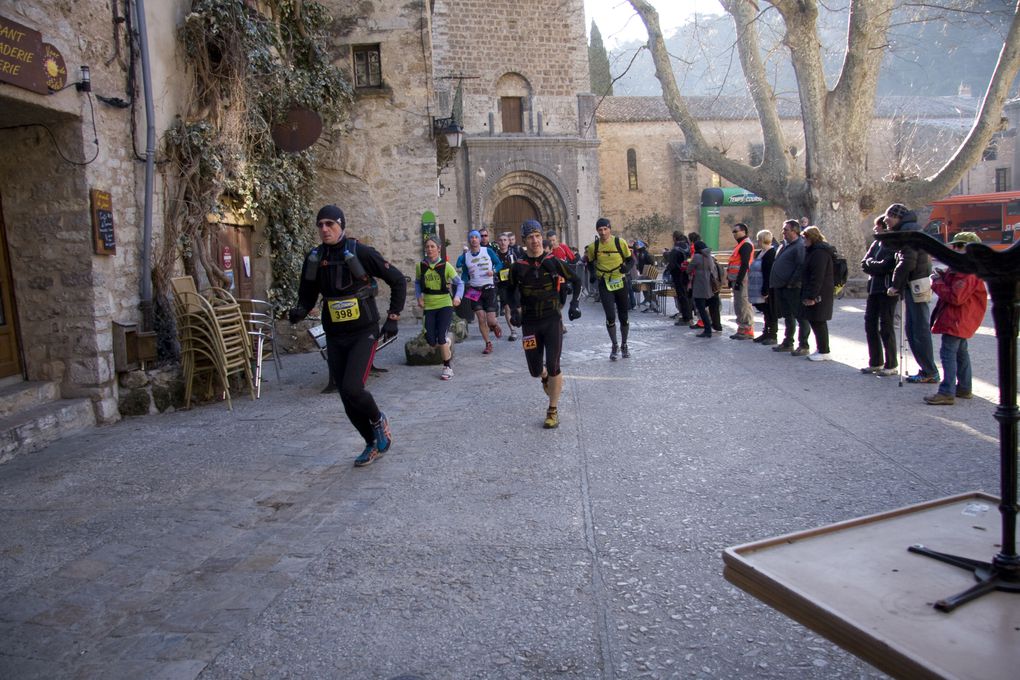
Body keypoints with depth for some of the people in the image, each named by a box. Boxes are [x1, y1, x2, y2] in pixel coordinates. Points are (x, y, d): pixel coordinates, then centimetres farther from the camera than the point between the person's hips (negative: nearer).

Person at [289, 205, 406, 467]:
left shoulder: (361, 253, -12)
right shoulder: (314, 258, 2)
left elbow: (398, 281, -4)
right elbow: (307, 295, 13)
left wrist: (393, 317, -7)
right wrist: (300, 311, -9)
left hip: (363, 332, -5)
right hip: (334, 337, 5)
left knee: (352, 389, -20)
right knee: (346, 397, 6)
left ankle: (378, 420, 13)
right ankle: (373, 444, 26)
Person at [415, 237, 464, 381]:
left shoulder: (446, 266, -9)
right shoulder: (420, 266, -2)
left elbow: (460, 283, -3)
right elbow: (417, 283, 15)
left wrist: (458, 297, -20)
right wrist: (419, 297, 0)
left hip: (445, 305, -3)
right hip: (429, 307, 3)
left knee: (441, 337, -14)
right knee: (431, 341, -3)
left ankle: (447, 367, 7)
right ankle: (447, 344, 35)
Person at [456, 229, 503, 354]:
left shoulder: (488, 251, -1)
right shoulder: (465, 256, 4)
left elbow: (499, 263, 7)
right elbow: (464, 274, 11)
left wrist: (493, 271, -12)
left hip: (489, 288, -2)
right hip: (474, 290, 2)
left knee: (490, 320, -7)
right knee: (481, 319, -3)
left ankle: (495, 326, 31)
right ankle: (488, 344, 13)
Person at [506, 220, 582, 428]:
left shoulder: (553, 262, -4)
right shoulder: (518, 267, -1)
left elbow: (576, 280, 8)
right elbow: (510, 291, 14)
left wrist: (574, 304, -2)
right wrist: (515, 311, 0)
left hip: (552, 320, -1)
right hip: (529, 323, 2)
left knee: (553, 367, -9)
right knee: (535, 371, 6)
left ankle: (553, 411, 6)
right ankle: (546, 377, 46)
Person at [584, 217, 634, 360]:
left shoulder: (620, 242, -8)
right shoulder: (593, 247, -5)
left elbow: (630, 259, 3)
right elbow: (590, 262, 13)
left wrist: (627, 267, -18)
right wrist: (593, 273, -6)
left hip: (620, 282, 1)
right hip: (605, 284, 0)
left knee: (623, 316, 10)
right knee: (610, 316, -10)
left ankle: (624, 345, 29)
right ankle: (614, 346, 10)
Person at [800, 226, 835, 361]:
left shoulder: (819, 252, -16)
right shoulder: (813, 251, 17)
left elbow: (817, 277, -21)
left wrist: (811, 296, -22)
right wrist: (806, 294, 18)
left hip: (819, 294, -10)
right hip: (816, 293, 10)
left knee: (818, 321, -5)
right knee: (815, 321, 13)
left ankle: (824, 352, 2)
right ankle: (820, 349, 20)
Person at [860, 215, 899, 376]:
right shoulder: (876, 243, 14)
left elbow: (885, 266, -19)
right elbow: (864, 264, 8)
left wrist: (871, 263, -3)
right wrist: (876, 267, -10)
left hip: (887, 290, -8)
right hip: (874, 289, 8)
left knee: (886, 327, -4)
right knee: (870, 325, 10)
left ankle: (891, 365, 5)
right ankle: (875, 362, 21)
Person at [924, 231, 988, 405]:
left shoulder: (967, 272, -20)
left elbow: (955, 297, -26)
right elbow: (952, 286, 21)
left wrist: (937, 282, -17)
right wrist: (942, 277, 4)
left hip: (956, 320, -12)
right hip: (960, 320, 12)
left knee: (948, 352, -14)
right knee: (960, 352, 19)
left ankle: (947, 393, -16)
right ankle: (964, 388, 30)